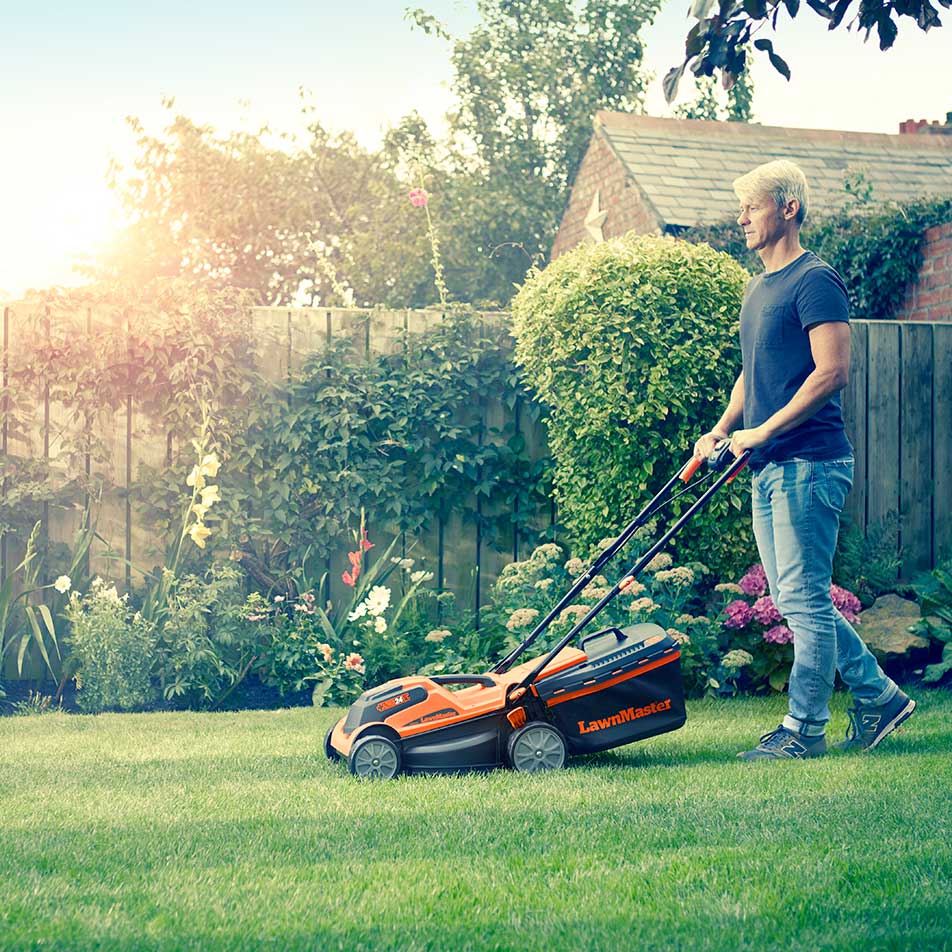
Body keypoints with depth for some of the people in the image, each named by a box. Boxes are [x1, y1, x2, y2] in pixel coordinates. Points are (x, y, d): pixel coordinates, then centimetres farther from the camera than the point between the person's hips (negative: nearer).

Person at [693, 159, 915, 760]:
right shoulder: (759, 289, 19)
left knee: (805, 601, -4)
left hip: (808, 463, -10)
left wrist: (763, 432, -19)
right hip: (769, 469, 10)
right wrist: (723, 430, 11)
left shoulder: (815, 281, -10)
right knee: (798, 602, 12)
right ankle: (879, 697, 22)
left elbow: (833, 372, -19)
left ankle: (804, 730, 3)